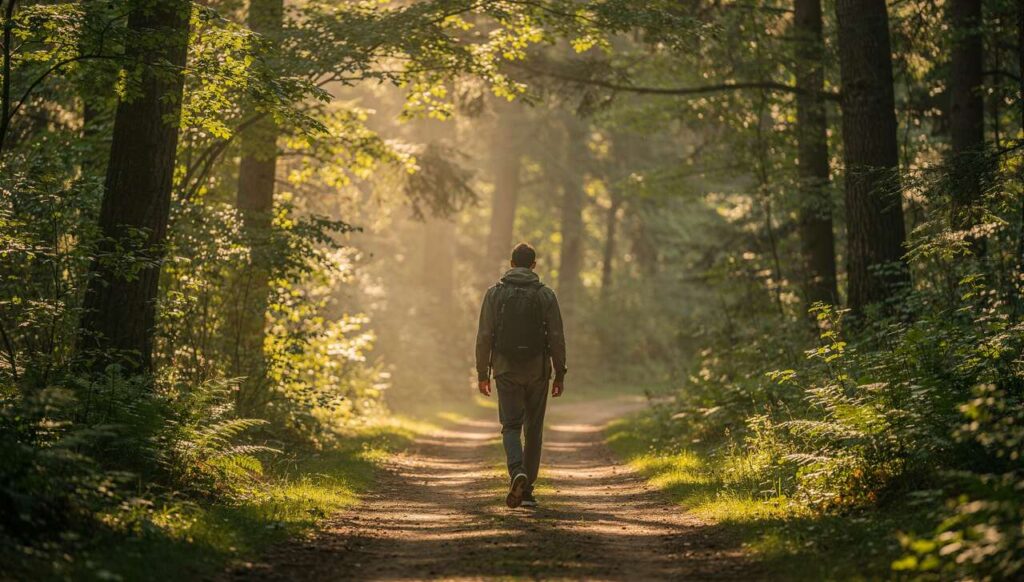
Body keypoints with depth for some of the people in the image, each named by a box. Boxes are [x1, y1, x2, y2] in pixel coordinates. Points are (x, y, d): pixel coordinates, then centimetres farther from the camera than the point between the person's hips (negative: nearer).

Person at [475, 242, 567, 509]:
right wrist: (560, 374, 5)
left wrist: (482, 373, 5)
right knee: (533, 429, 10)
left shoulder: (495, 293, 0)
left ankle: (518, 472, -24)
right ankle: (527, 489, 12)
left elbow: (484, 336, -2)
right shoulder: (546, 295, -1)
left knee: (511, 426, 3)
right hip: (537, 371, 0)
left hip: (506, 370, 0)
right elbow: (557, 338, -3)